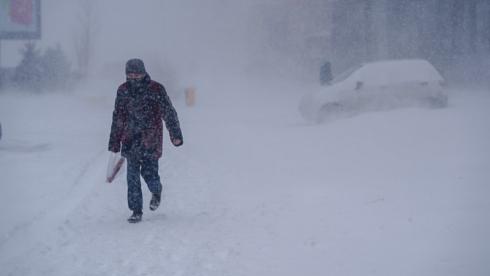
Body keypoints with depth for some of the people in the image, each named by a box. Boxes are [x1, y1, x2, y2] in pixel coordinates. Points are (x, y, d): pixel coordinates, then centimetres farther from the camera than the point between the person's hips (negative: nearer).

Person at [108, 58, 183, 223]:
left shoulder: (156, 89, -5)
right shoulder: (123, 90, 5)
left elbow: (169, 113, -4)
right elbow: (118, 118, 14)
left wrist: (176, 135, -13)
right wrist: (114, 141, 14)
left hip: (151, 140, -3)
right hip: (131, 140, 3)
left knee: (149, 172, -7)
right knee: (132, 176, -3)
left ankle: (156, 192, 28)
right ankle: (136, 211, 6)